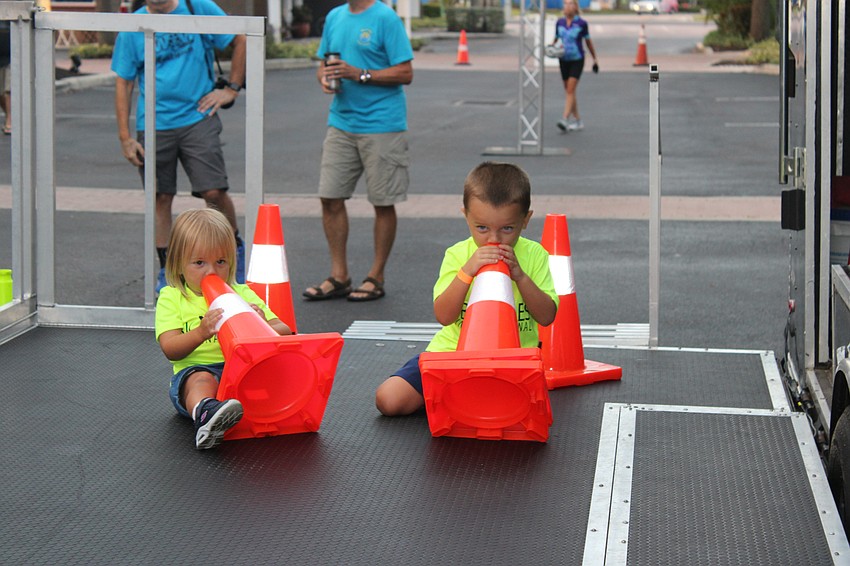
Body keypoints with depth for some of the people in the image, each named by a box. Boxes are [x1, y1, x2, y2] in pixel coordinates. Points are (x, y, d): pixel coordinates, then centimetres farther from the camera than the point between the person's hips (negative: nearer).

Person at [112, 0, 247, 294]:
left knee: (214, 191, -9)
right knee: (161, 198, 6)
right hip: (153, 124, 1)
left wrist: (231, 90, 2)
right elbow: (123, 83, 5)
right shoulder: (132, 28, 2)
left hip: (198, 118, -1)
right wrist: (125, 137, 0)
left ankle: (236, 248, 17)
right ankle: (166, 272, 19)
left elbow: (241, 41, 9)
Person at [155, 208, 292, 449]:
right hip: (195, 369, -4)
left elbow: (284, 331, 10)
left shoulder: (242, 294, 17)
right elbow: (170, 349, -4)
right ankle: (205, 413, -68)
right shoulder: (171, 298, 10)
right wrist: (201, 332, -24)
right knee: (202, 379, -38)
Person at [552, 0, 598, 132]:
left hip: (577, 60, -5)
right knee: (569, 91, 9)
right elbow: (556, 39, 15)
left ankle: (565, 120, -21)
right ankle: (578, 121, 21)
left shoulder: (581, 23, -7)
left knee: (570, 90, -14)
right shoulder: (559, 22, 4)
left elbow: (588, 42, 3)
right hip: (564, 60, 5)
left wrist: (595, 59, 9)